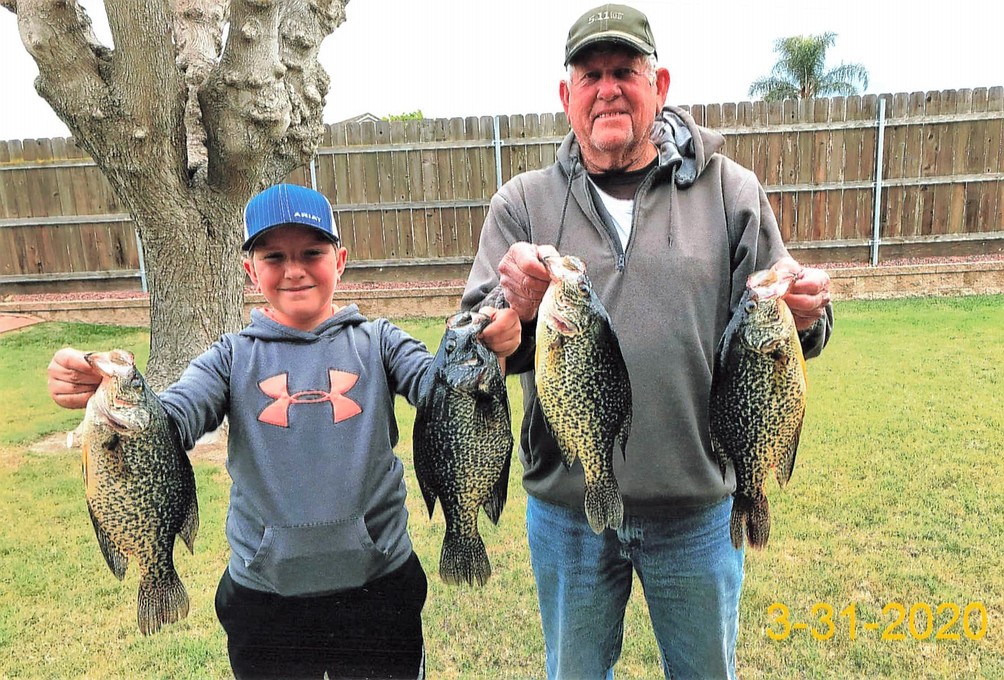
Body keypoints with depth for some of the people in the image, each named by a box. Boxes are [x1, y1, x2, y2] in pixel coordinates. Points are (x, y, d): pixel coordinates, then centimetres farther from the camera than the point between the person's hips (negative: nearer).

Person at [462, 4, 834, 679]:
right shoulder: (523, 203, -2)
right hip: (567, 507, 0)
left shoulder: (730, 190, -1)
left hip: (698, 506, 1)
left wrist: (803, 318, -21)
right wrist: (513, 309, -27)